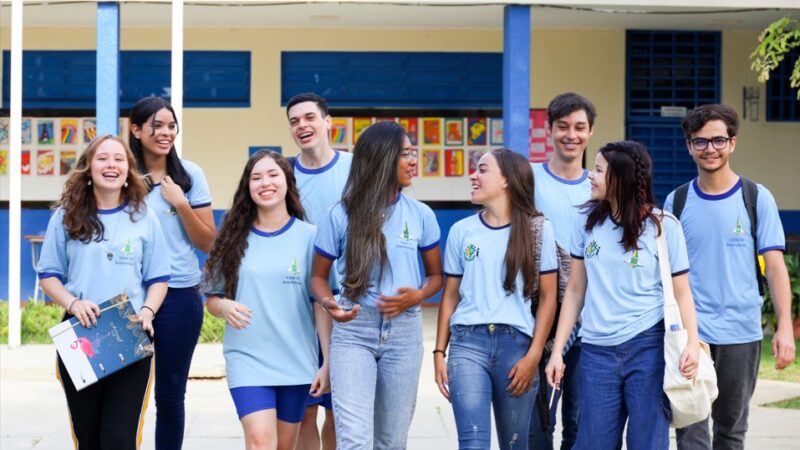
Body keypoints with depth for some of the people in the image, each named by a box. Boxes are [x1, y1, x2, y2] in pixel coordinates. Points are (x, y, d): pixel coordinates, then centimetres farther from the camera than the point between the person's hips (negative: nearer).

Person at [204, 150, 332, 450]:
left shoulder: (308, 236, -1)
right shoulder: (235, 238, 4)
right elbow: (212, 299, 8)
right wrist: (225, 306, -15)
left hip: (297, 362, 0)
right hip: (247, 359, 0)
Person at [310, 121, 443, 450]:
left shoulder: (420, 215, 4)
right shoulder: (341, 216, -2)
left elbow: (436, 275, 12)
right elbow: (319, 276, 7)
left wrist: (418, 296, -10)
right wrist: (328, 303, -15)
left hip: (404, 332, 3)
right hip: (353, 331, -2)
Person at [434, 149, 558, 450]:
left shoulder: (538, 230, 3)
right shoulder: (462, 231, 10)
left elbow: (548, 298, 2)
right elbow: (450, 295, 13)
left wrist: (533, 356, -5)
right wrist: (439, 352, 7)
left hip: (516, 343, -1)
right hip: (468, 342, 1)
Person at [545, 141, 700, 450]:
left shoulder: (663, 226, -3)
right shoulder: (587, 221, 7)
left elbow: (681, 292, -2)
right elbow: (575, 290, 11)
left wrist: (692, 343, -19)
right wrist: (557, 351, 7)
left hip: (648, 347, -3)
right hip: (597, 351, 3)